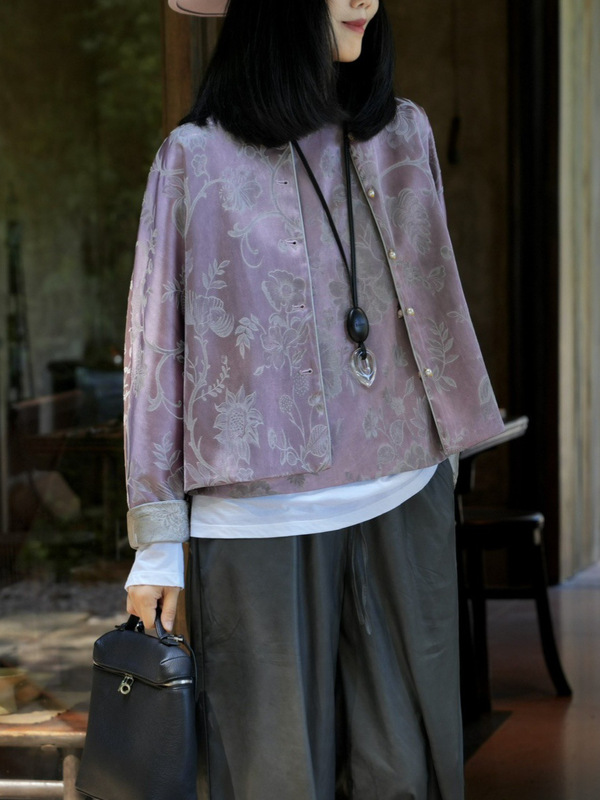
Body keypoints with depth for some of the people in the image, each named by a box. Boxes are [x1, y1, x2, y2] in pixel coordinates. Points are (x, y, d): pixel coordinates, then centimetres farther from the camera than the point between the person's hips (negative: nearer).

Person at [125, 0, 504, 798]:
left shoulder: (405, 135, 9)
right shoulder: (199, 158, -2)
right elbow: (156, 347, 0)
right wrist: (158, 541, -1)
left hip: (403, 506, 4)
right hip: (262, 521, -3)